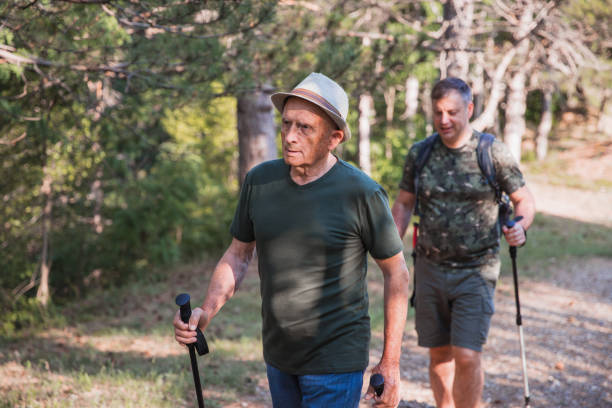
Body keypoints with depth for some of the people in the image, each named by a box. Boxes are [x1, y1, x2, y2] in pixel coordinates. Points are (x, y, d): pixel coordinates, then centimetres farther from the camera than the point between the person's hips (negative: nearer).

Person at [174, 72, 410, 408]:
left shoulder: (362, 194, -15)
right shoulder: (259, 181, -2)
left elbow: (396, 272, -7)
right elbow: (238, 255, 8)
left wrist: (390, 363, -7)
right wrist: (205, 312, -9)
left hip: (336, 359, -5)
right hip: (279, 355, 5)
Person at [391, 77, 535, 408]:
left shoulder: (493, 153, -7)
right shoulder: (419, 154, 1)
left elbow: (524, 199, 1)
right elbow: (403, 205, 11)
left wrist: (521, 226, -21)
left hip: (475, 272, -3)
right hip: (430, 269, 4)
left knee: (466, 356, -11)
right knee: (439, 354, 12)